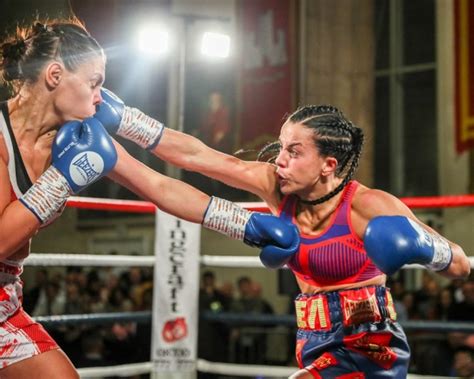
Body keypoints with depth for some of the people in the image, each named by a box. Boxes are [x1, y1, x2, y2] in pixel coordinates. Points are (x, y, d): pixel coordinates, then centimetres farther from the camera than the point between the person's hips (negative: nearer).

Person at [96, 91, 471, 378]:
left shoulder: (367, 205, -20)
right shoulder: (278, 187, -7)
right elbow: (194, 155, -10)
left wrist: (423, 247, -34)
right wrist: (123, 118, -16)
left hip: (370, 348, -6)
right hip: (316, 346, 6)